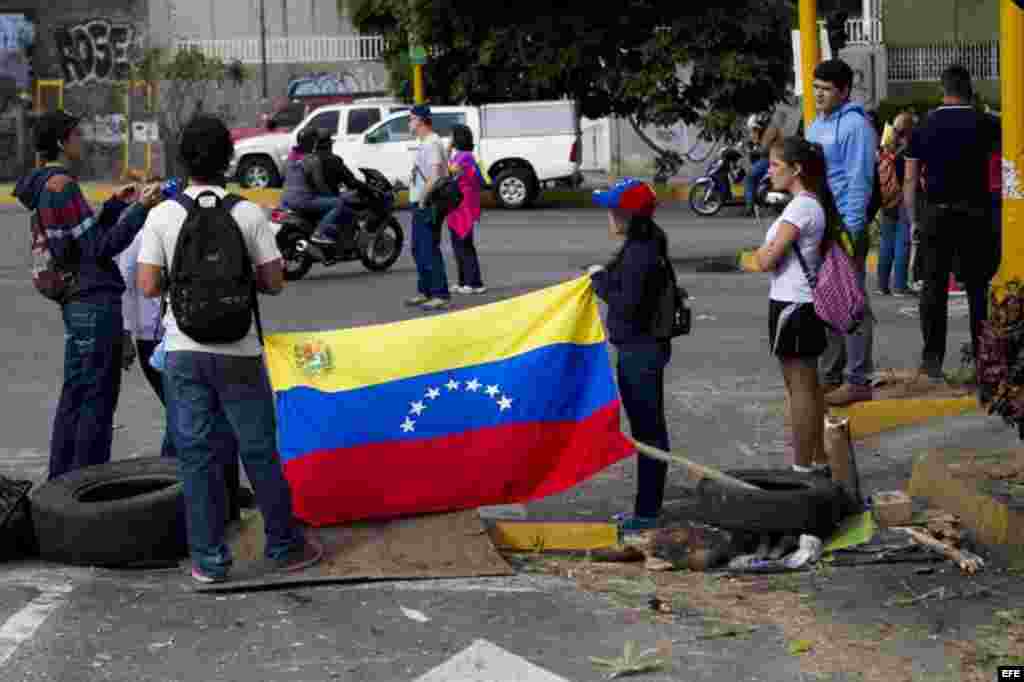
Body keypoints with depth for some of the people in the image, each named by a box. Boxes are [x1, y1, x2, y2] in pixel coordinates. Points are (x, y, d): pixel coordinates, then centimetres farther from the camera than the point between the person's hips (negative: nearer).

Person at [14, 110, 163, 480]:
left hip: (77, 300, 10)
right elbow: (101, 247, -17)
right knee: (97, 400, -4)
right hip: (95, 301, -10)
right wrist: (140, 209, -19)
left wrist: (115, 205, 19)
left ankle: (61, 481, 24)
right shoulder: (62, 185, -15)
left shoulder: (43, 186, 15)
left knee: (75, 395, 16)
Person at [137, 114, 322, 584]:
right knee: (259, 451, 11)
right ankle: (284, 547, 21)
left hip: (184, 351, 1)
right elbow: (274, 283, -4)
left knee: (196, 456, 8)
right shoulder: (249, 213, -6)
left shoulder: (162, 215, -4)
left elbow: (148, 286, -5)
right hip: (237, 351, -1)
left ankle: (209, 559, 13)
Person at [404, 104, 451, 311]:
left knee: (430, 251, -11)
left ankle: (441, 295, -9)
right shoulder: (425, 143, 17)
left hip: (427, 206, -11)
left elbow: (435, 176, -24)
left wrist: (423, 200, -20)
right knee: (419, 250, 17)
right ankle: (425, 291, 27)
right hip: (419, 205, 11)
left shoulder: (432, 143, -15)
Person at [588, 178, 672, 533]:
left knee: (648, 430, -2)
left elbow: (627, 304, -24)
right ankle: (646, 508, 26)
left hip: (641, 351, -11)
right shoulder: (641, 247, 11)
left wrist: (600, 280, -13)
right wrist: (605, 276, 4)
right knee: (646, 427, 16)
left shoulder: (641, 254, -20)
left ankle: (647, 512, 6)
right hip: (639, 347, 11)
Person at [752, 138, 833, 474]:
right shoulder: (815, 203, 10)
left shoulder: (800, 207, -19)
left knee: (799, 386, -2)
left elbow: (766, 261, -21)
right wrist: (771, 250, 2)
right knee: (809, 385, 17)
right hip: (805, 303, 10)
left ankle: (803, 466, 5)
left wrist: (761, 250, -1)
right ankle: (818, 459, 27)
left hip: (792, 306, -10)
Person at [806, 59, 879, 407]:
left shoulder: (855, 125, -11)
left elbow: (859, 180, -16)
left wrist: (850, 231, -20)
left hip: (845, 228, -9)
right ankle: (831, 375, 22)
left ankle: (858, 381, 0)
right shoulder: (816, 125, 16)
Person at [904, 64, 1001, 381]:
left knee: (934, 286, 5)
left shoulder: (924, 127, 2)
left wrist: (913, 221, 7)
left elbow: (910, 181, 1)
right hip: (975, 213, 0)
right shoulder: (985, 124, -3)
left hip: (935, 215, 1)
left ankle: (932, 358, 3)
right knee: (977, 287, 8)